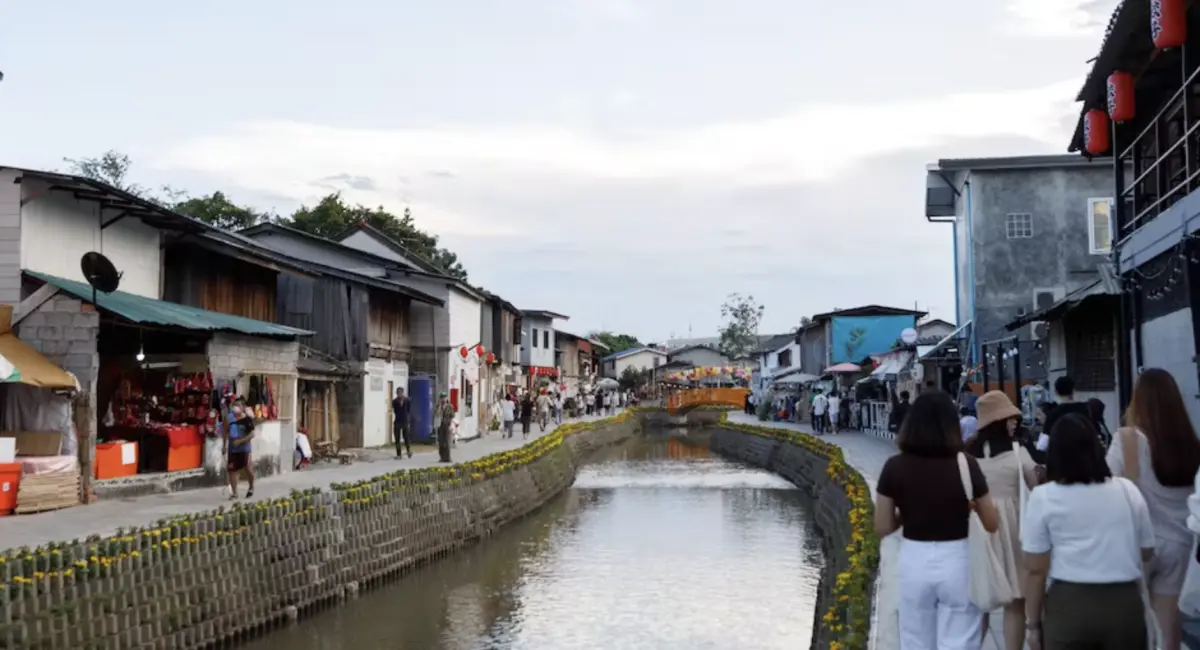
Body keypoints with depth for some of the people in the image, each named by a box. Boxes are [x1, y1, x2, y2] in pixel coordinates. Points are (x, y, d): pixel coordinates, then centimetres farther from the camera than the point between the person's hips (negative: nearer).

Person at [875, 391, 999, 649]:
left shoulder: (894, 467, -7)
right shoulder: (966, 464, -10)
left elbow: (882, 527, -2)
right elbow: (992, 524, -2)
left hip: (913, 563, 2)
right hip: (956, 562, -1)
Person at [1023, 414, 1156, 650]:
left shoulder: (1043, 497, -4)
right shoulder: (1128, 490, 4)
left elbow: (1036, 570, -5)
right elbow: (1147, 552, 14)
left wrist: (1032, 623, 3)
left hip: (1069, 604, -3)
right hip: (1125, 603, 3)